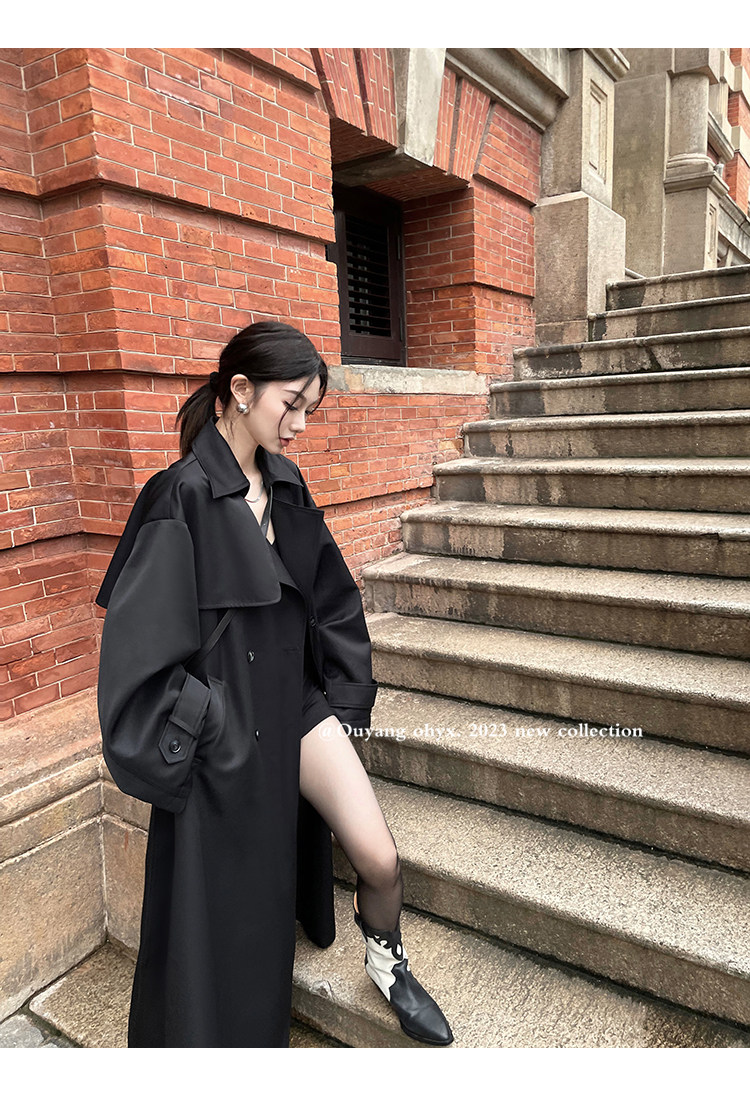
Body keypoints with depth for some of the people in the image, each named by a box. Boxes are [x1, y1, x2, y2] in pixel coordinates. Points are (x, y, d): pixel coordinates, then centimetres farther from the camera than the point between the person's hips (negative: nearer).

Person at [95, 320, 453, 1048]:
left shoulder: (286, 488, 3)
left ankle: (387, 963, 34)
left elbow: (329, 598, 11)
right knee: (229, 899, 11)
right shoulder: (182, 497, -18)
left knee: (380, 859, 1)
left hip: (295, 703, 5)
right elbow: (141, 635, -17)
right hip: (221, 729, -5)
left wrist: (343, 701, 10)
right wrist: (189, 739, -13)